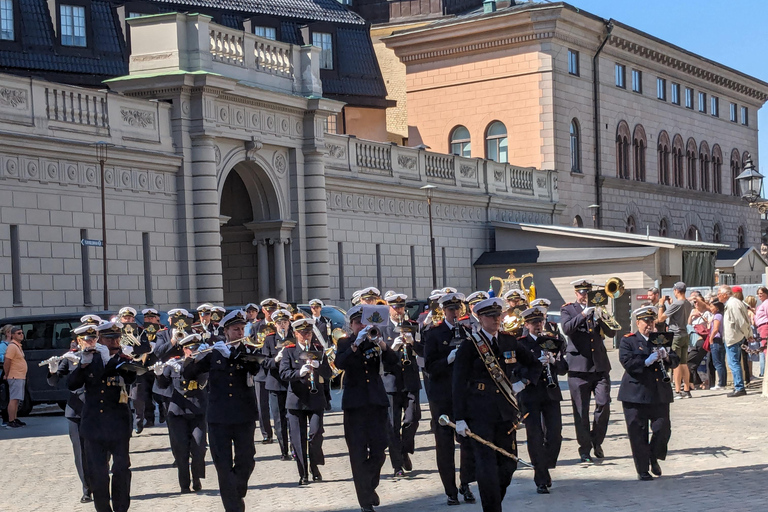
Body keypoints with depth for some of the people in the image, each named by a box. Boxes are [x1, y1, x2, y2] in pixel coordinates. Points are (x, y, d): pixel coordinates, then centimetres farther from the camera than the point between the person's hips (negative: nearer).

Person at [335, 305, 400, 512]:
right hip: (355, 401, -2)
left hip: (376, 400, 2)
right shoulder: (345, 343, 3)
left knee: (378, 451, 2)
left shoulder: (375, 341, 9)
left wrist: (382, 345, -24)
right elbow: (340, 363, -17)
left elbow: (394, 360, -6)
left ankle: (370, 485, 27)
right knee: (358, 453, -4)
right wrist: (356, 344, -29)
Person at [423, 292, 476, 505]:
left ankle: (465, 484, 18)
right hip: (442, 397, -2)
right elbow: (430, 366, -7)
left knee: (470, 440, -1)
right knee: (444, 444, 2)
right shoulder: (434, 334, 0)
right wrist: (449, 359, -22)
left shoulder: (469, 331, 9)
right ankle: (451, 491, 12)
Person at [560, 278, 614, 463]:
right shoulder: (568, 309, 6)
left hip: (600, 365, 2)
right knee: (581, 410, -1)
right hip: (578, 366, -2)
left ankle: (597, 441, 13)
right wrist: (583, 314, -24)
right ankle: (585, 449, 9)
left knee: (604, 404, -7)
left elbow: (611, 332, 6)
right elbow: (567, 328, -13)